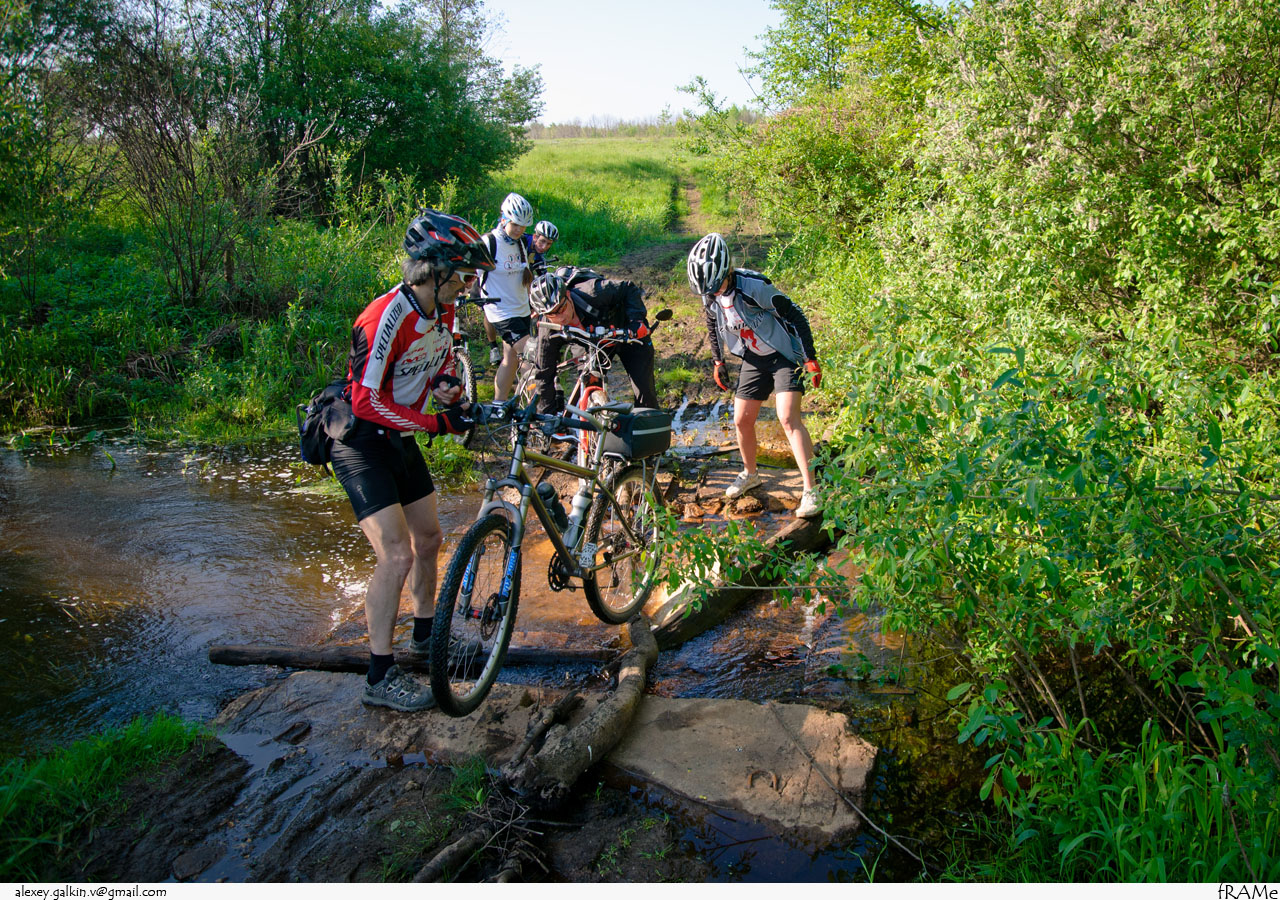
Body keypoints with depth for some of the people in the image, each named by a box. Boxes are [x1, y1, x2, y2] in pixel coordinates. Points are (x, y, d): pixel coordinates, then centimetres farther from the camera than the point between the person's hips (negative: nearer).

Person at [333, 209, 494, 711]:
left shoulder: (443, 311, -2)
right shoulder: (384, 318, -28)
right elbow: (366, 401, -27)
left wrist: (448, 382, -6)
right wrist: (437, 422, -25)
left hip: (400, 438, 9)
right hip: (360, 441, -9)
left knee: (429, 538, 16)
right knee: (396, 555, -15)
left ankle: (426, 633, 38)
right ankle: (380, 677, -3)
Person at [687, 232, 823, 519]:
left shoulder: (754, 287, -28)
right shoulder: (710, 296, -8)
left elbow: (794, 316, -22)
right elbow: (714, 326, 14)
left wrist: (811, 358, -21)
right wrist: (717, 361, 16)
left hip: (784, 355, -6)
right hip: (753, 360, 6)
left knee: (788, 417, -20)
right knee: (741, 421, 6)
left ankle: (811, 490, -15)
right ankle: (750, 474, 32)